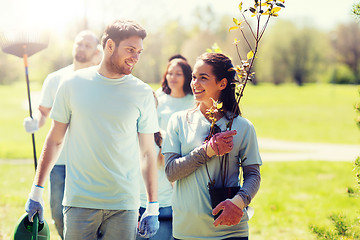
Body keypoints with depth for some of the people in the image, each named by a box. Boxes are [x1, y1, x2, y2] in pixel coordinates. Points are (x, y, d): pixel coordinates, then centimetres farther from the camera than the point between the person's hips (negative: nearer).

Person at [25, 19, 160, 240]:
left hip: (124, 205, 0)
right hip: (79, 203, 0)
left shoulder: (142, 93, 2)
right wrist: (36, 190, 8)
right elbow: (54, 141, 9)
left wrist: (153, 207, 2)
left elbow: (147, 152, 5)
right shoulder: (73, 84, 2)